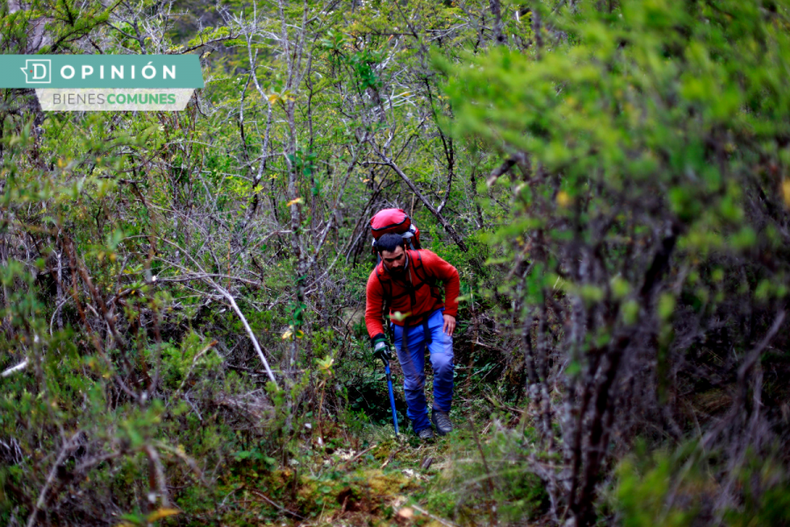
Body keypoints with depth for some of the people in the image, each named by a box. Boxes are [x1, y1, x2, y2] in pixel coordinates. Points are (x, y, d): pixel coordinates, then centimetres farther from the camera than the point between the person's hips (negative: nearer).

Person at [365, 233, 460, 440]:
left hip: (434, 316, -1)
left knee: (443, 363, -24)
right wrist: (378, 339, -30)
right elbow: (372, 314, -12)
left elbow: (451, 276, -5)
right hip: (405, 328, 1)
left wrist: (450, 311, -7)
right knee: (413, 381, 4)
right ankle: (421, 427, 23)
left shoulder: (425, 260, -23)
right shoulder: (376, 279, -21)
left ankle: (441, 411, -2)